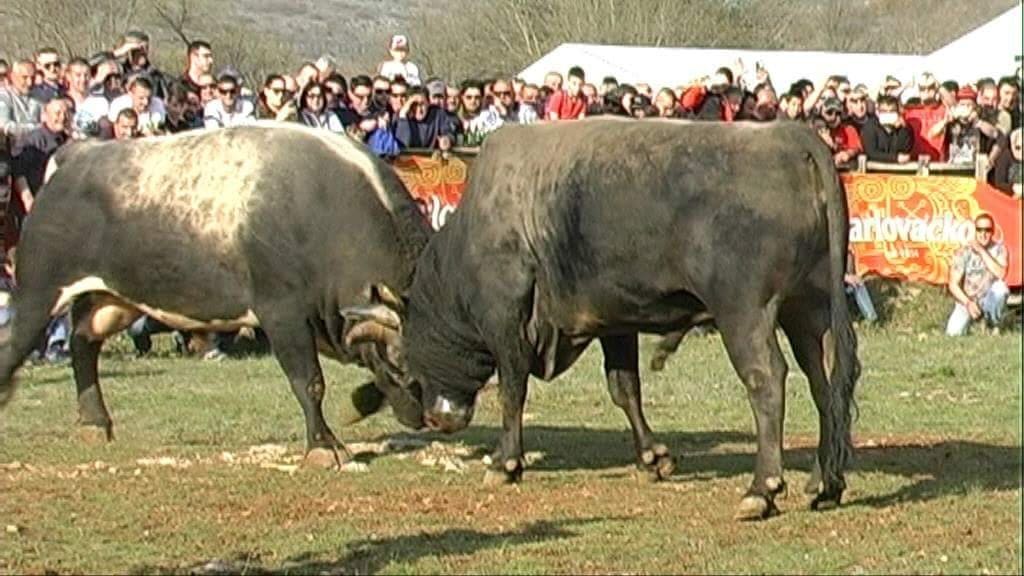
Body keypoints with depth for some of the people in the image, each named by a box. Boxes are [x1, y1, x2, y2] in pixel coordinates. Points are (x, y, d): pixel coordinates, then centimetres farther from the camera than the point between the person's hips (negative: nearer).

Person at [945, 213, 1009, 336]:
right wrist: (968, 303, -25)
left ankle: (994, 325, -9)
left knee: (1000, 286, -33)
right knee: (953, 333, -20)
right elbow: (953, 284, -10)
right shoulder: (964, 252, -9)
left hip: (989, 300, 0)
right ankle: (969, 321, 17)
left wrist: (982, 252, -26)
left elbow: (1000, 274, -25)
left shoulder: (998, 249, -7)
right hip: (966, 300, 0)